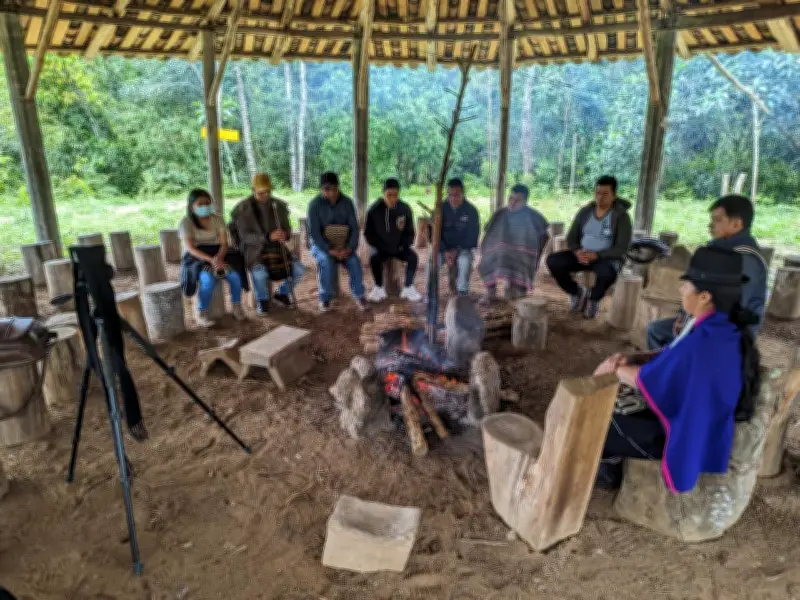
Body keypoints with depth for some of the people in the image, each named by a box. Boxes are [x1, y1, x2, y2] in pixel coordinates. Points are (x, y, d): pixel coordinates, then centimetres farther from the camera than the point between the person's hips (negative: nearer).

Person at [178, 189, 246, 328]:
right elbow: (191, 248, -16)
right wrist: (211, 260, -31)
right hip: (196, 258, -3)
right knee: (209, 278, -35)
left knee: (234, 273, -27)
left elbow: (224, 243, -3)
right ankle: (201, 314, -22)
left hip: (218, 254, 3)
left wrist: (219, 257, -25)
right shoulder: (186, 222, -5)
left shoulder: (217, 219, 5)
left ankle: (236, 307, -8)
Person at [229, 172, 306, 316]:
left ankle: (282, 293, 11)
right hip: (253, 249, -4)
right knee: (260, 272, -35)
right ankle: (262, 300, -3)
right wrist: (268, 237, -31)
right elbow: (245, 236, -16)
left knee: (299, 269, -17)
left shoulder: (279, 205, 2)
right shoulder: (243, 209, -10)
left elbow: (287, 230, 5)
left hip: (276, 246, 4)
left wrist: (285, 236, -22)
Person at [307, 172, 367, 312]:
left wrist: (350, 248, -22)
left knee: (354, 261, -26)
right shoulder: (315, 204, -12)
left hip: (343, 245, 2)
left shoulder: (347, 202, -4)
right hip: (321, 245, -2)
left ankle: (359, 295, -7)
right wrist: (329, 250, -29)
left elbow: (354, 228, -5)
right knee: (327, 261, -33)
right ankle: (325, 298, -16)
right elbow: (314, 232, -16)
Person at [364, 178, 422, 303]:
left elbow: (409, 232, 4)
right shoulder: (374, 210, -12)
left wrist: (402, 246, -11)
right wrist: (384, 248, -12)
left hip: (399, 247, 2)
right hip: (381, 247, -1)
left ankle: (408, 288, -11)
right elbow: (368, 233, -5)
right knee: (374, 258, -31)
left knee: (413, 256, -25)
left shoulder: (405, 209, -7)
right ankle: (379, 289, -13)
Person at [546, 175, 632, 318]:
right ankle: (577, 292, 3)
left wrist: (596, 255, -29)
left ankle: (594, 298, -4)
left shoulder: (621, 216, -10)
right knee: (552, 260, -21)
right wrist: (577, 252, -19)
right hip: (582, 255, 4)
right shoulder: (585, 211, 3)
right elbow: (571, 238, 4)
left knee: (606, 273, -40)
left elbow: (621, 249, -15)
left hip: (607, 258, -4)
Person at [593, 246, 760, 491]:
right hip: (687, 412, 9)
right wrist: (630, 359, -5)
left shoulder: (701, 343, -35)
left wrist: (615, 368, -4)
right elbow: (671, 356, 8)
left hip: (683, 432, -9)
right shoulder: (724, 327, -4)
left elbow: (647, 377, -22)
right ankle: (612, 457, 26)